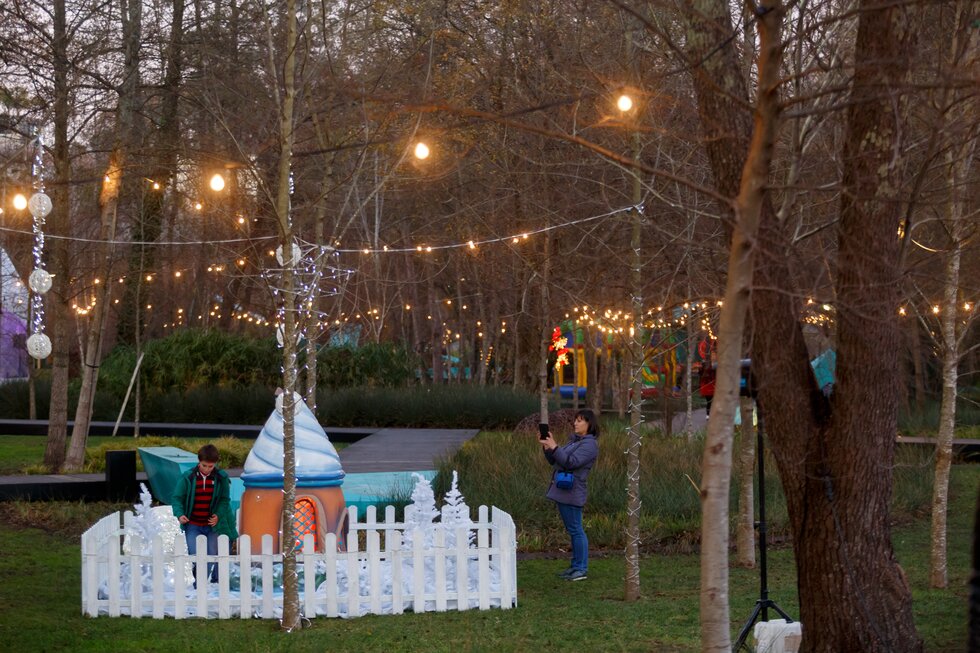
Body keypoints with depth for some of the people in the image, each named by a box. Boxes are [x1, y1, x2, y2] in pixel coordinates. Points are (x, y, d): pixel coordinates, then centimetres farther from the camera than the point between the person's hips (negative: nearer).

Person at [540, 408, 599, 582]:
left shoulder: (590, 444, -11)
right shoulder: (574, 441, 19)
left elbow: (571, 462, -22)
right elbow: (555, 461, 18)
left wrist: (554, 447, -25)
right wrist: (547, 448, 2)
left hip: (572, 492, -10)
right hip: (562, 491, 10)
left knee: (575, 529, -6)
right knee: (572, 530, 14)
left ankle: (582, 569, -3)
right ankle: (575, 566, 20)